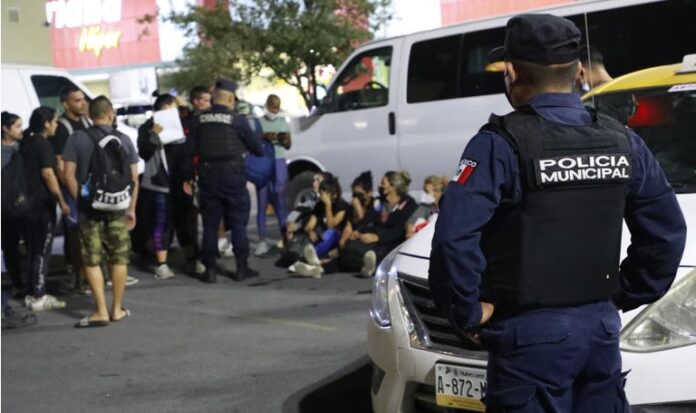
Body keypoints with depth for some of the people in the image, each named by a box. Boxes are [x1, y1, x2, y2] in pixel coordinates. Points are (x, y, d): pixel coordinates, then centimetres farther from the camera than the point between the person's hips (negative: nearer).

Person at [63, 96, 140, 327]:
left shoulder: (77, 139, -3)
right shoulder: (123, 140, 3)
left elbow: (70, 175, -8)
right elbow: (134, 178, 3)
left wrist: (80, 201, 0)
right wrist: (132, 208, 10)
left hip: (89, 208, -2)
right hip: (118, 208, 2)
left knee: (92, 260, 4)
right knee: (119, 259, 11)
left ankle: (101, 311, 1)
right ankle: (117, 309, 16)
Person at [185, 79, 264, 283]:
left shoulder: (198, 120, 0)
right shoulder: (237, 121, -8)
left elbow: (191, 151, 1)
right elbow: (256, 146, -1)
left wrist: (189, 177, 6)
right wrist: (258, 150, 22)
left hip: (207, 176, 3)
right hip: (232, 175, -3)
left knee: (210, 223, 9)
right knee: (238, 222, 8)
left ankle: (210, 269, 9)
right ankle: (241, 267, 10)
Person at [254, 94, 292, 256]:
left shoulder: (283, 122, 10)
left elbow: (289, 146, 14)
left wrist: (284, 140, -7)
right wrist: (264, 137, -23)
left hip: (279, 163, 2)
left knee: (280, 201, 1)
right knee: (262, 203, -1)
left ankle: (285, 237, 4)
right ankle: (262, 241, 1)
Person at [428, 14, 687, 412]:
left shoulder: (502, 144, -14)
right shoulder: (621, 140, 4)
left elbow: (454, 236, -24)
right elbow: (668, 229, 8)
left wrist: (469, 312, -12)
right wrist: (626, 293, 14)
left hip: (531, 333, -5)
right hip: (601, 326, 6)